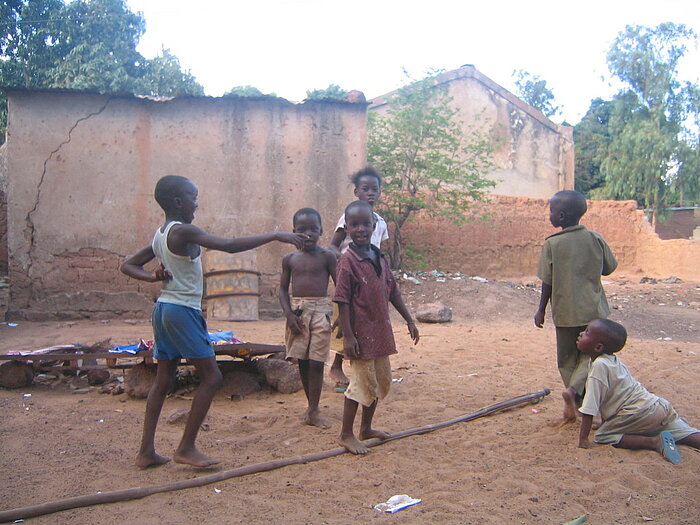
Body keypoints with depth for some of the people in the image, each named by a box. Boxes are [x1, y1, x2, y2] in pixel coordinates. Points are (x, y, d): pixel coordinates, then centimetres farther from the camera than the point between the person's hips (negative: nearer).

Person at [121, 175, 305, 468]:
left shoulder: (159, 235, 12)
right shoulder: (183, 232, -14)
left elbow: (128, 265, 19)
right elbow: (230, 246, -23)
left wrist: (153, 277, 2)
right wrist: (275, 236, -20)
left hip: (162, 309, 9)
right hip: (183, 311, -9)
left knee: (163, 380, 13)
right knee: (211, 377, -2)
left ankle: (146, 451, 16)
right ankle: (186, 448, 2)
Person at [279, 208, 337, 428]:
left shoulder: (327, 256, -1)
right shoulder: (290, 259, 6)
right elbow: (283, 289, 8)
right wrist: (289, 314, -5)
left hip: (320, 310, -3)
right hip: (297, 310, 3)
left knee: (316, 362, -5)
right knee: (302, 361, 8)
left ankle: (314, 410, 2)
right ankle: (311, 405, 22)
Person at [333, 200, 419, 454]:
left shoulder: (379, 257, 7)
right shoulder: (348, 261, -14)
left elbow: (393, 292, 14)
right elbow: (343, 301, -16)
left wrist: (409, 320, 14)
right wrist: (348, 336, -20)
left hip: (381, 331, 8)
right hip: (361, 333, -8)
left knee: (381, 381, 17)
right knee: (361, 382, -1)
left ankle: (366, 428, 33)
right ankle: (346, 435, 14)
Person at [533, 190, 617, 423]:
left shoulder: (552, 243, -10)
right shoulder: (596, 239, -3)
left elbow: (547, 282, -7)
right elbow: (608, 268, 7)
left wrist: (541, 310, 4)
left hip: (565, 312, -1)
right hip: (593, 310, 1)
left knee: (567, 358, 13)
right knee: (591, 354, 13)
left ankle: (578, 403, 16)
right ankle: (574, 389, -9)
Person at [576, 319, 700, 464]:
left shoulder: (599, 366, -17)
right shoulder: (613, 359, 12)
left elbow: (590, 408, -19)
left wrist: (583, 438, -16)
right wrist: (606, 421, 33)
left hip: (640, 413, -9)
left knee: (602, 436, -6)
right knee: (685, 432, 20)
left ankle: (654, 441, -15)